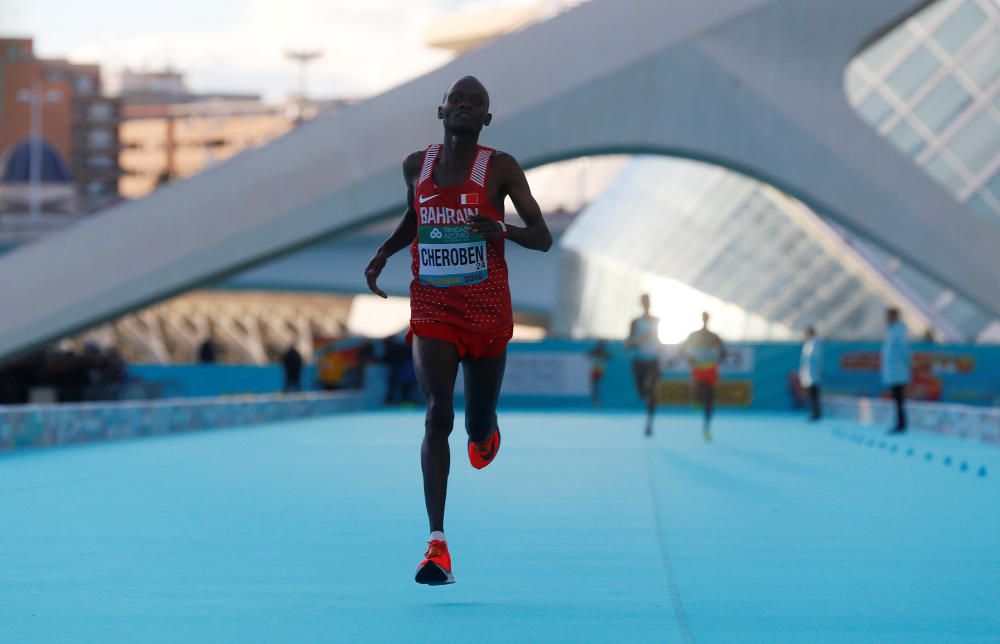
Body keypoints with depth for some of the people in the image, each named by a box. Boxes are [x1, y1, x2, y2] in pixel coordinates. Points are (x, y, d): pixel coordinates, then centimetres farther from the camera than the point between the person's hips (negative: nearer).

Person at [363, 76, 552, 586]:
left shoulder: (501, 168, -5)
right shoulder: (417, 166, 5)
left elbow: (543, 239, -5)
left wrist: (503, 232, -26)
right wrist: (383, 253, 8)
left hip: (487, 310, -1)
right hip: (431, 309, 1)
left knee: (478, 429, 11)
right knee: (437, 414, -17)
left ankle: (485, 429, 54)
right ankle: (437, 544, -21)